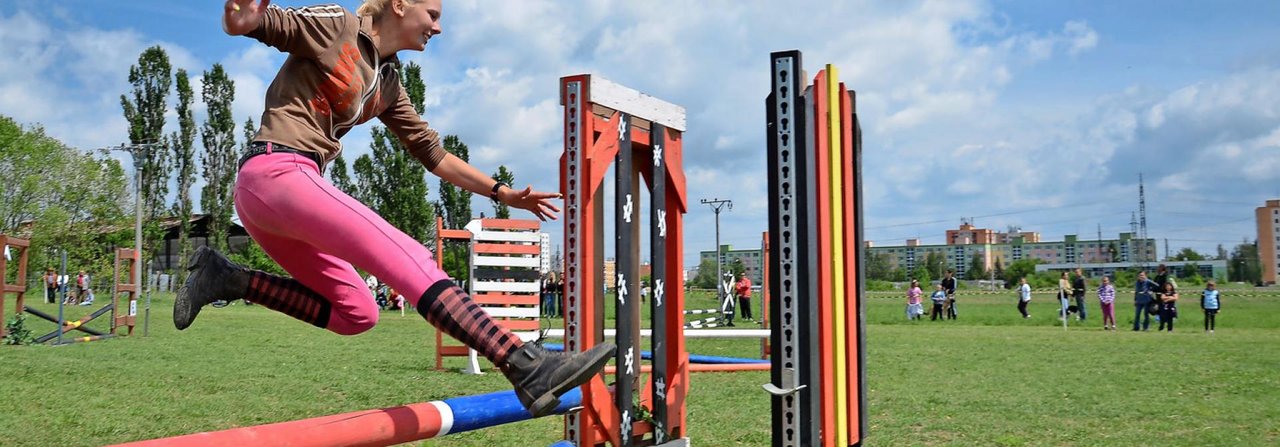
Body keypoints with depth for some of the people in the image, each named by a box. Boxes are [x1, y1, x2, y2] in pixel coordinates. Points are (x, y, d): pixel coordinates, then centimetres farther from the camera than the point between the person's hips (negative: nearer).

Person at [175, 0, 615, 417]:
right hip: (274, 172, -10)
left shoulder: (388, 84, 20)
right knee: (409, 258, -23)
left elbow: (434, 154, 23)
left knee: (355, 313, 11)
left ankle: (227, 278, 10)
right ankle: (528, 367, -33)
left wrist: (503, 193, 20)